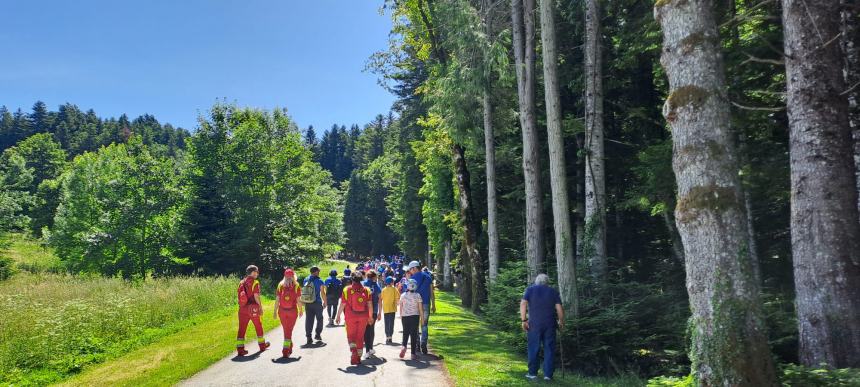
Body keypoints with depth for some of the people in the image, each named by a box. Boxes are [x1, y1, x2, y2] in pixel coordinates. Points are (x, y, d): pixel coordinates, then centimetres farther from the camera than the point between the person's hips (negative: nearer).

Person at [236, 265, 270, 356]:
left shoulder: (241, 282, 8)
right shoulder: (255, 282, -10)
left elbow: (239, 295, 8)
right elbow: (256, 296, -16)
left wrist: (242, 305, 16)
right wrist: (260, 307, -7)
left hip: (242, 308, 5)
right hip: (253, 308, -4)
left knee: (242, 328, 4)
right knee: (258, 326, 14)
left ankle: (240, 349, -1)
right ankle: (262, 345, 29)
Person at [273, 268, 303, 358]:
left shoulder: (280, 285, 1)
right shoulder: (296, 286, -5)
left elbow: (277, 299, -2)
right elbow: (298, 300, -6)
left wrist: (275, 311, 3)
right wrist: (301, 310, 6)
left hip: (282, 311, 2)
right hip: (293, 311, -2)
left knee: (286, 329, 18)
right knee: (289, 330, 1)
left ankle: (289, 347, 31)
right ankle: (286, 350, -9)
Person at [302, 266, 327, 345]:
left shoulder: (306, 280, 5)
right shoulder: (319, 281, -9)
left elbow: (303, 291, 9)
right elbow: (322, 293, -9)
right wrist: (325, 302, 2)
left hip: (307, 303, 4)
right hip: (317, 303, -4)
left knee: (309, 320, 7)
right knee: (319, 319, 14)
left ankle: (308, 337, 4)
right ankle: (318, 334, 15)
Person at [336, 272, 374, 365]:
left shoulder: (347, 290, -7)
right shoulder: (366, 290, -1)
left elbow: (342, 305, -6)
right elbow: (370, 305, 1)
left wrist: (338, 316, 4)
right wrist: (370, 317, 12)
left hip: (350, 317, -2)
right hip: (363, 317, 2)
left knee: (351, 336, 10)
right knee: (360, 337, 13)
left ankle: (354, 351, -16)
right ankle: (358, 357, 18)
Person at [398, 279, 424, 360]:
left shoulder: (403, 296, 0)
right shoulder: (417, 296, -5)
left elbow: (401, 308, 5)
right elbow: (420, 308, -3)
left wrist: (401, 317, 17)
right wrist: (422, 318, 5)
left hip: (405, 316, 1)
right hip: (415, 317, -1)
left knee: (405, 333, 15)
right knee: (414, 334, 5)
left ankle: (403, 346, -11)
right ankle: (413, 354, 5)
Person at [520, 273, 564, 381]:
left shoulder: (530, 289, 6)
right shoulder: (553, 291, 9)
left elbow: (523, 304, -8)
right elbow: (559, 308, 2)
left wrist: (524, 320, -5)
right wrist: (561, 322, 13)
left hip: (534, 323, -1)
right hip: (550, 324, 1)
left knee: (533, 348, 7)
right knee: (549, 349, 6)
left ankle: (532, 373, 11)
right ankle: (548, 374, 5)